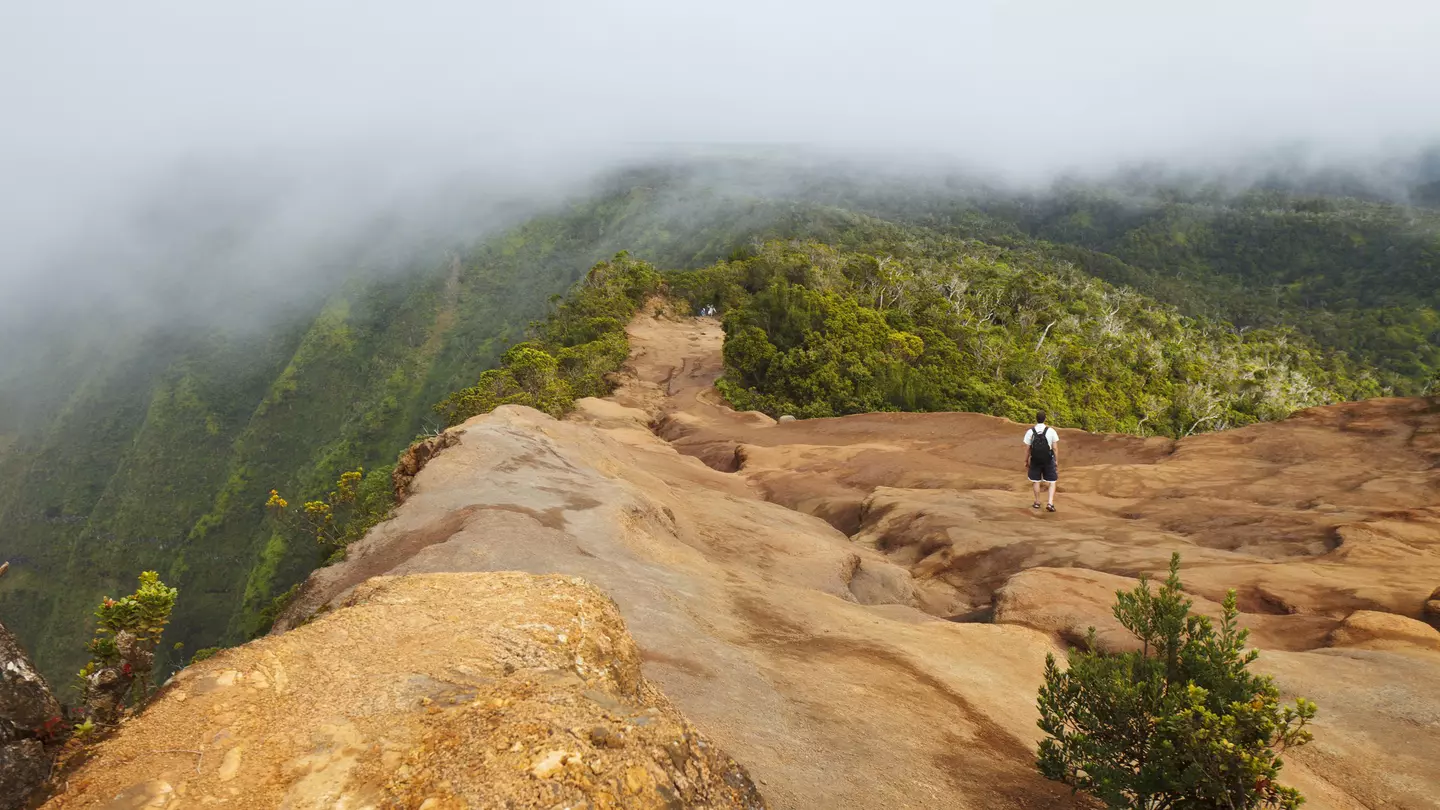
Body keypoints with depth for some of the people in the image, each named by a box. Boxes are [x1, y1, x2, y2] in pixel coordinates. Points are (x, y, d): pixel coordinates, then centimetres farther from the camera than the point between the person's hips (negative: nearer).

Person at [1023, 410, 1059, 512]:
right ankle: (1050, 503, -6)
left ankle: (1037, 502, 24)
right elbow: (1054, 448, -4)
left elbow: (1027, 449, -2)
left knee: (1036, 481, 16)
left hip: (1035, 460, 1)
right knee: (1052, 482, 8)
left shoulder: (1030, 432, -5)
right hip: (1048, 460, -1)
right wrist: (1056, 462, 4)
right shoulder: (1051, 431, -7)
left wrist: (1026, 462, 9)